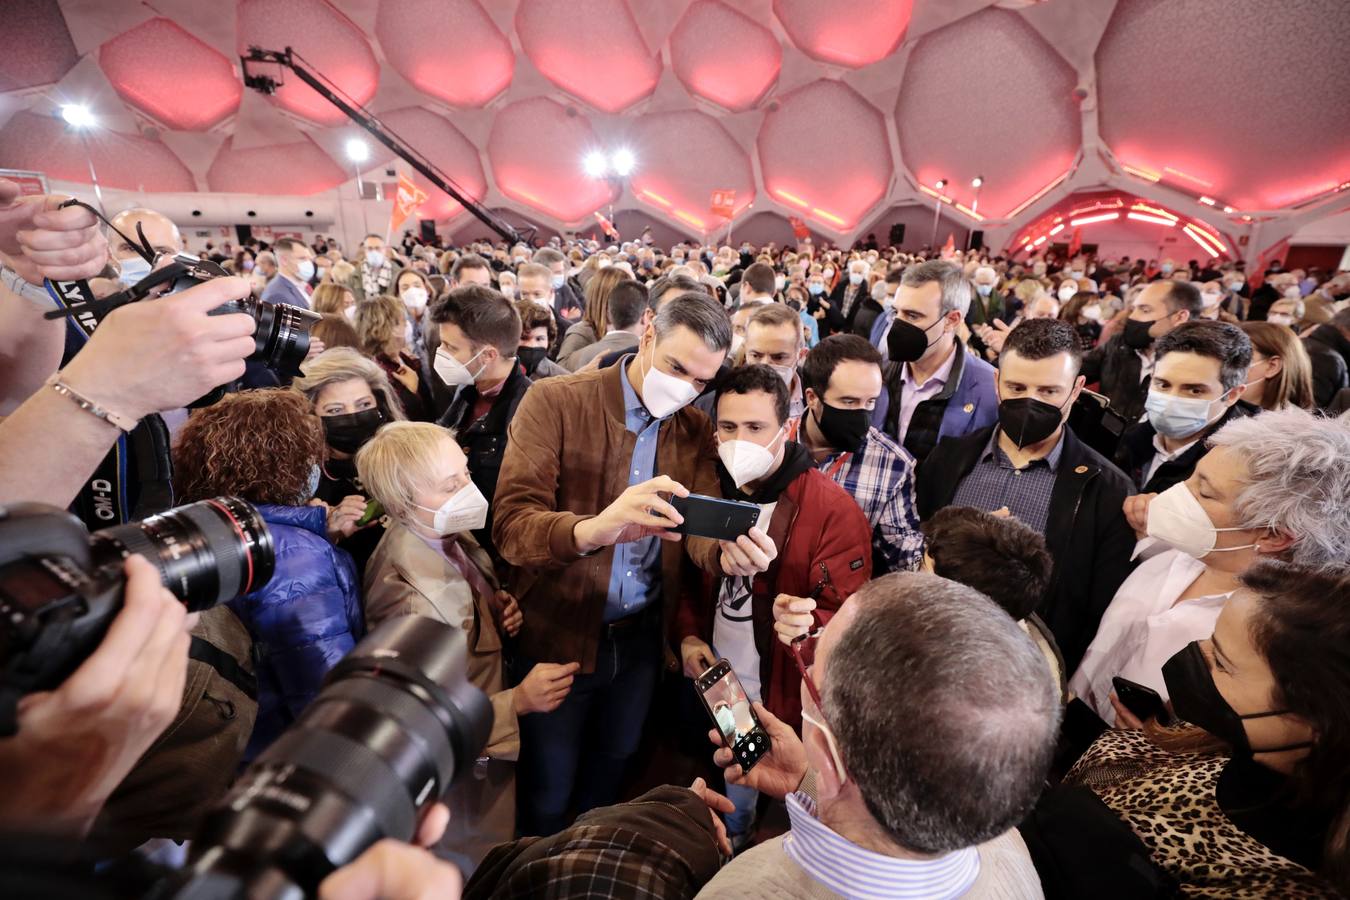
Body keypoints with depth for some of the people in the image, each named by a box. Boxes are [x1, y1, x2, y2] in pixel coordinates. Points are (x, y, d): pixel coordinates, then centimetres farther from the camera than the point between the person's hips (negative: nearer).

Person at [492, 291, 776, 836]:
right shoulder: (554, 401, -13)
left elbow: (701, 525, -8)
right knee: (546, 798, 14)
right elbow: (510, 525, -23)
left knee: (607, 780, 23)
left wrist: (729, 554, -32)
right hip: (557, 636, -3)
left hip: (641, 638, 4)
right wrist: (594, 528, -44)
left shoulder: (696, 431, 2)